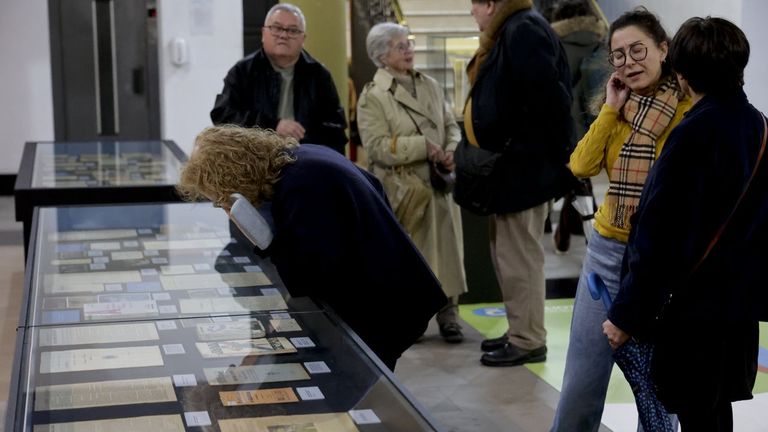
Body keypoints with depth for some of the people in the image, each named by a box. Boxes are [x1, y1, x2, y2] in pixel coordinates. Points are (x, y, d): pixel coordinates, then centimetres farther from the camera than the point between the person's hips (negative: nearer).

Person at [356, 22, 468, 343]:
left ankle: (447, 314, 15)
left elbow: (451, 126, 15)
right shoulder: (372, 96, -6)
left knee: (445, 249, 5)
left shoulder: (430, 86, 12)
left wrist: (451, 151, -6)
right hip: (400, 189, -5)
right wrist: (423, 146, -19)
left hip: (438, 184, 5)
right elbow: (376, 146, -15)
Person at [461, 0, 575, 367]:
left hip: (525, 166, -11)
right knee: (508, 254, 17)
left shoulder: (523, 31, -17)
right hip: (510, 166, 11)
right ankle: (520, 332, 26)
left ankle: (529, 341, 6)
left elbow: (549, 96, -24)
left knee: (519, 256, -3)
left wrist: (556, 153, -18)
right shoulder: (507, 33, 15)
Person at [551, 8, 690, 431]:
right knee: (580, 384, 9)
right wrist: (611, 108, -8)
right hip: (607, 253, 4)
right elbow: (581, 166, -7)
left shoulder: (692, 110, -10)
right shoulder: (619, 109, 6)